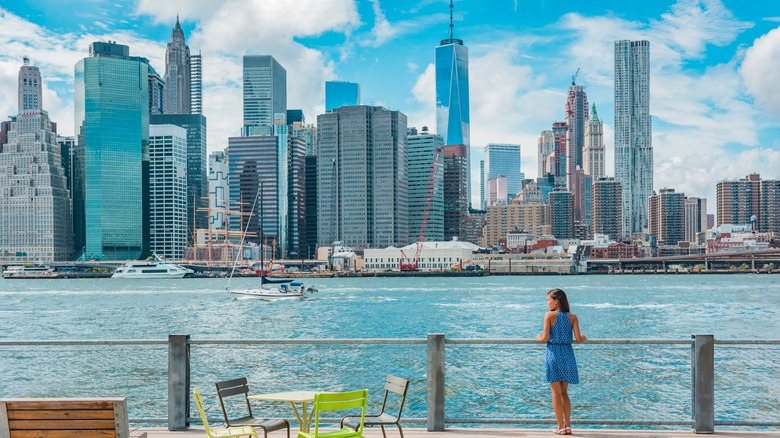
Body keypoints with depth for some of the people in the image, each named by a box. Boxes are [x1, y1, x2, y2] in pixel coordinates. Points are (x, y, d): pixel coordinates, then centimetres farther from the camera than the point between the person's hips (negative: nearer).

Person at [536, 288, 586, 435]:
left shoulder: (549, 316, -8)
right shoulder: (573, 317, 1)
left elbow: (545, 338, -11)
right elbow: (578, 339, -5)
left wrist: (538, 337, 11)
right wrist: (583, 337, 18)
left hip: (553, 354, -3)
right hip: (567, 355, 3)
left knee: (556, 392, 5)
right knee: (564, 392, 16)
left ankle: (561, 427, 6)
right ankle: (567, 426, 13)